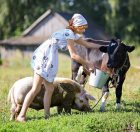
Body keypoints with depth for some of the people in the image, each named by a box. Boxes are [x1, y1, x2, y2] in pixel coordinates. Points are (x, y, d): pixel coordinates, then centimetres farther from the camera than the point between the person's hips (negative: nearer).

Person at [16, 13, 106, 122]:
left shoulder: (73, 35, 19)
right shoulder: (69, 34, -11)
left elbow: (88, 44, 28)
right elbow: (73, 55, -13)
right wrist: (87, 63, -5)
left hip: (47, 59, 10)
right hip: (43, 57, -10)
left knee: (49, 89, 7)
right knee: (36, 89, -14)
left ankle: (47, 115, 7)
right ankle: (21, 115, -15)